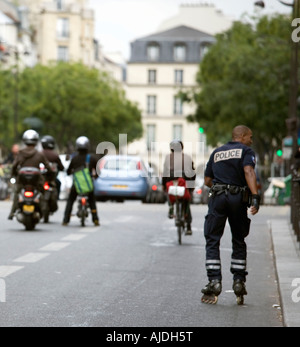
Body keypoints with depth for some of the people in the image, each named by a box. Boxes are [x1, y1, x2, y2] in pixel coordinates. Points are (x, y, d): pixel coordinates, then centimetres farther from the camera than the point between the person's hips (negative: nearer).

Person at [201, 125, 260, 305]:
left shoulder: (217, 152, 18)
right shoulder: (246, 151, 4)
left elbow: (207, 180, 17)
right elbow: (248, 172, -15)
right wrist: (255, 197, -24)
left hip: (218, 197, 2)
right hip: (238, 199, -2)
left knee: (212, 241, 3)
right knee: (239, 242, 12)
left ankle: (214, 281, -9)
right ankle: (239, 281, 8)